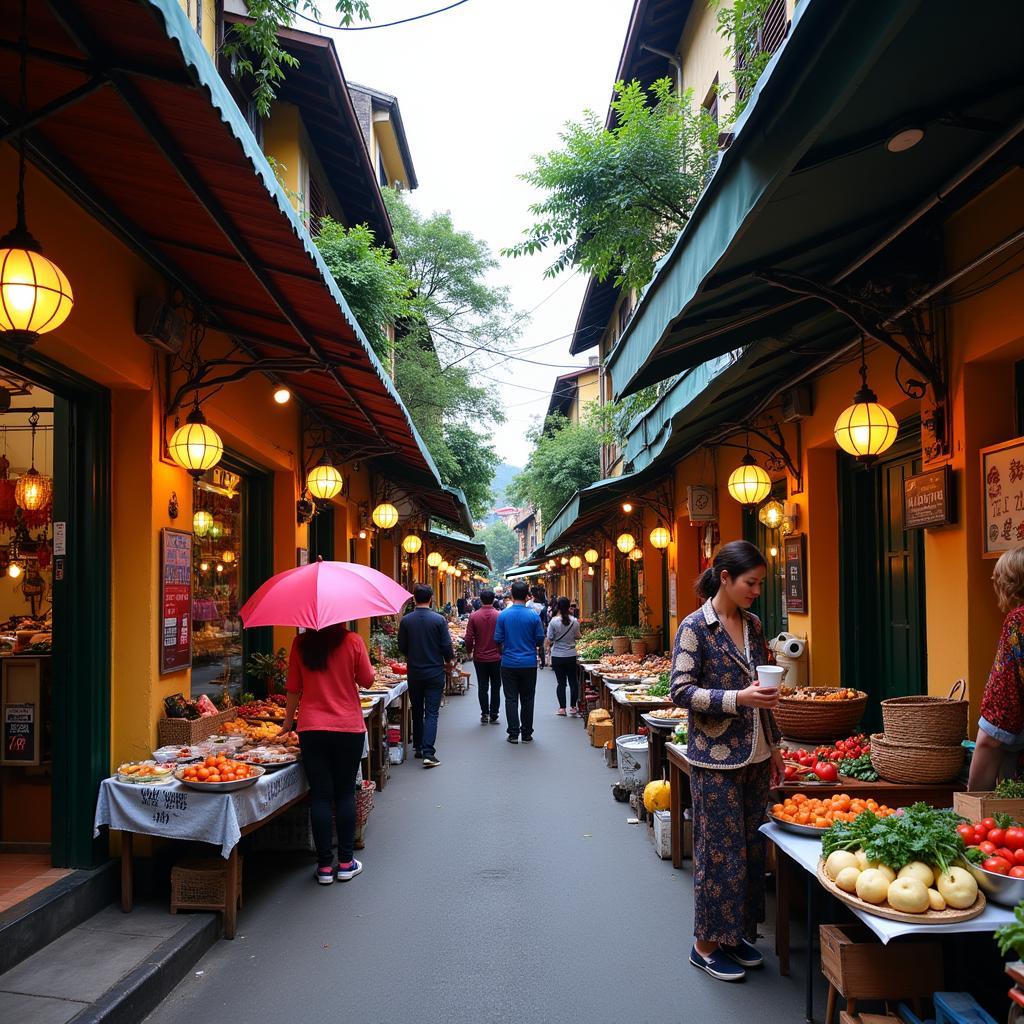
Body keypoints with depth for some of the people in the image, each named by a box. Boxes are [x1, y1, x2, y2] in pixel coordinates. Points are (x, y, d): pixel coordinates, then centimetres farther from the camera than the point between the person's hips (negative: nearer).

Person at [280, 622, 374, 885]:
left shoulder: (301, 644, -2)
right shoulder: (353, 641, -8)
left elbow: (293, 688, 5)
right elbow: (366, 681, 0)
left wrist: (288, 720, 19)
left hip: (311, 728, 1)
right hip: (349, 727, -1)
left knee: (320, 795, 6)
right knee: (345, 794, 11)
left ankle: (325, 865, 10)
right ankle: (345, 862, 16)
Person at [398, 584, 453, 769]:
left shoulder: (406, 620, -5)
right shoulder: (439, 620, -11)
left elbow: (402, 647, 2)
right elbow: (447, 646, -9)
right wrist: (448, 661, 11)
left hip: (414, 672, 2)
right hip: (435, 671, -2)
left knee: (417, 711, 18)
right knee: (431, 713, -1)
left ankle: (418, 747, 27)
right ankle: (428, 753, -10)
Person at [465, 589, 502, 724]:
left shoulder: (474, 616, -8)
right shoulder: (499, 616, -10)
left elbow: (469, 638, -7)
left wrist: (469, 652, 10)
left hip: (479, 657, 1)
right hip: (496, 657, 0)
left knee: (482, 687, 10)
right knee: (495, 687, 10)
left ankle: (484, 714, 12)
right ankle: (493, 716, 11)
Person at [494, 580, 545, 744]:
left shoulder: (503, 615, -7)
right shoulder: (534, 615, -8)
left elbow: (498, 640, -3)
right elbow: (540, 639, -2)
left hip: (509, 664, 0)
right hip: (529, 664, 0)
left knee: (511, 699, 6)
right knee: (527, 699, 10)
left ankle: (513, 734, 5)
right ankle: (527, 734, 14)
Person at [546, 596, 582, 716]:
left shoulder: (554, 621, -12)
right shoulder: (574, 621, -6)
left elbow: (549, 640, -8)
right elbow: (577, 636, 7)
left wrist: (548, 648, 11)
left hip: (557, 656, -1)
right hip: (571, 655, 1)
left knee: (561, 682, 6)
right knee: (573, 682, 11)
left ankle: (562, 708, 8)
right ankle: (573, 707, 11)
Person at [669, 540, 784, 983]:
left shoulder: (752, 624, 9)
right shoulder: (695, 627, -11)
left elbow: (761, 691, 15)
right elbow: (681, 691, -16)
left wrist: (773, 747, 15)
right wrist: (737, 699, -25)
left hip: (754, 757, 7)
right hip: (716, 760, -7)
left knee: (751, 846, 14)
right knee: (719, 851, 2)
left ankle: (739, 932, 30)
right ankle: (707, 943, 18)